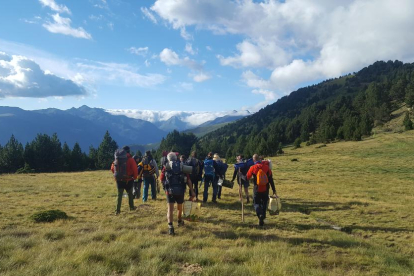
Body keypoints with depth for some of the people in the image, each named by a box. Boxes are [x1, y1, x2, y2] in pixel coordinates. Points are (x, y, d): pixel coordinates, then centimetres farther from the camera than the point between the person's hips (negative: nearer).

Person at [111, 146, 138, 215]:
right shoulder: (130, 159, -11)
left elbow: (112, 168, 6)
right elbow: (135, 169, -15)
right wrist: (135, 177, 1)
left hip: (119, 180, 3)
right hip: (128, 180, -3)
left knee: (119, 195, 7)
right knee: (130, 193, 17)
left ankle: (117, 210, 1)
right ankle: (131, 207, 28)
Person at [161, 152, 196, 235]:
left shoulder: (166, 167, 1)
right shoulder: (182, 166, 5)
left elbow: (162, 180, 0)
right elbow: (188, 180, 0)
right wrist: (192, 191, 1)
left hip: (170, 191, -2)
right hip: (180, 191, 2)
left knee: (170, 208, -1)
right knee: (179, 207, 22)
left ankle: (170, 227, -15)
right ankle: (180, 221, 43)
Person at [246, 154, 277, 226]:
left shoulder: (253, 168, -10)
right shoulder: (266, 167, -5)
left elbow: (247, 178, 1)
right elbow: (271, 179, -2)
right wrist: (274, 190, 4)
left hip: (257, 189, -2)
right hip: (265, 190, 2)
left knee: (256, 203, 11)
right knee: (264, 204, 19)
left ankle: (260, 214, -17)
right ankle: (262, 219, 20)